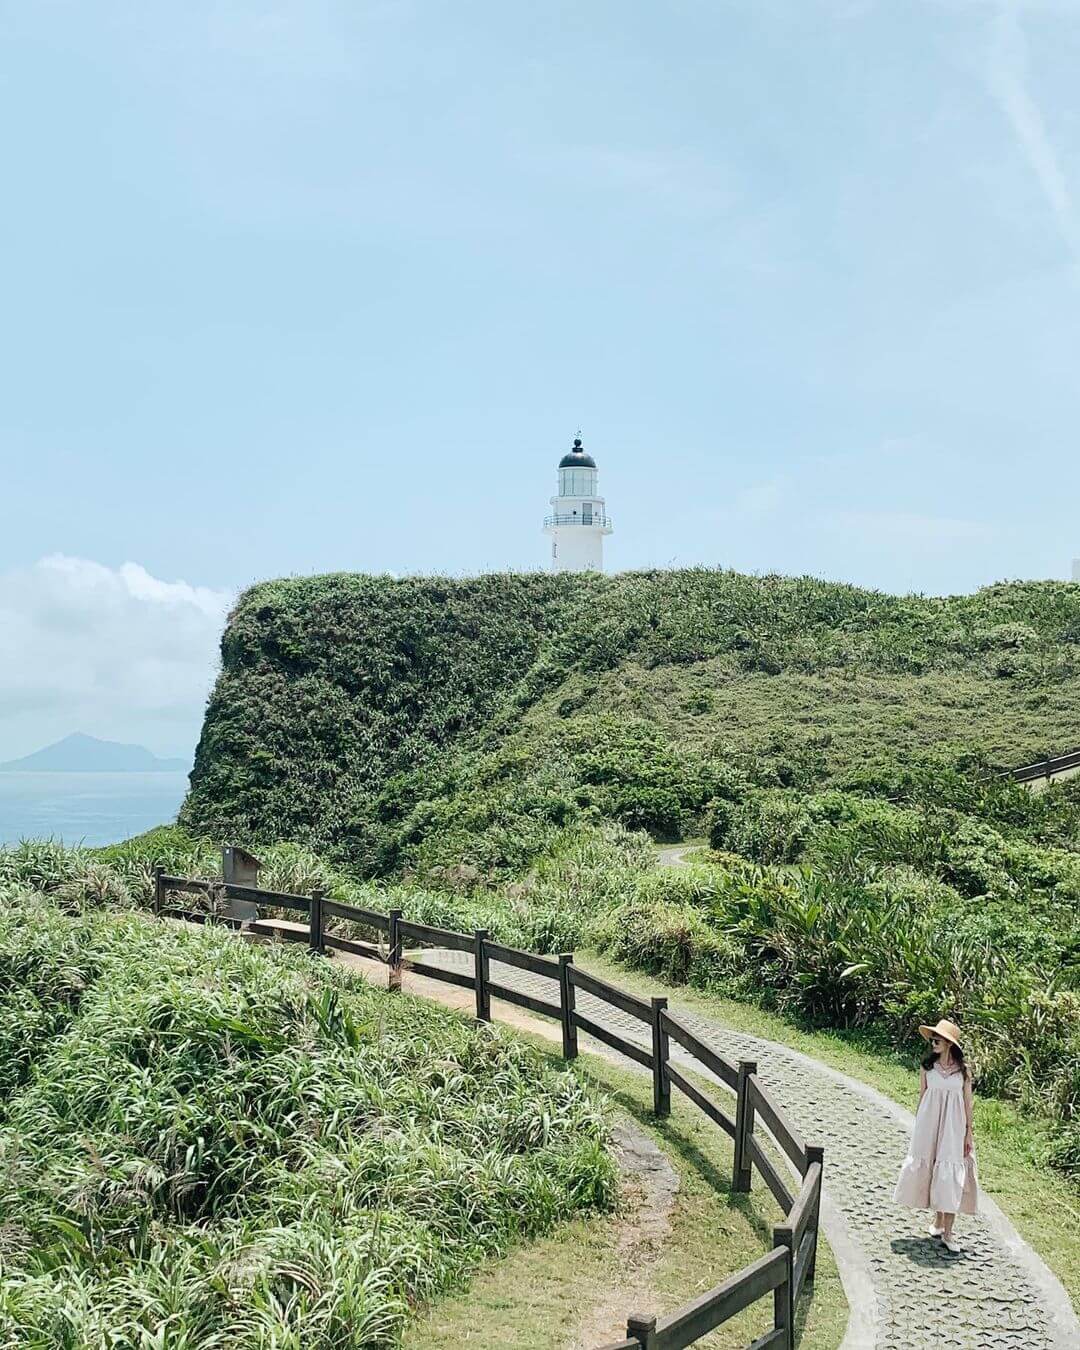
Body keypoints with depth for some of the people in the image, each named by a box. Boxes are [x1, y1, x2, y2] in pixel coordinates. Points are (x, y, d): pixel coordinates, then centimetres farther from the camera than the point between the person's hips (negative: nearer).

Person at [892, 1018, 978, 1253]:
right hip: (929, 1127, 1)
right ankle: (938, 1219, 27)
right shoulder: (927, 1067, 0)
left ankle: (947, 1232, 4)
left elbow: (967, 1102, 3)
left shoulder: (963, 1070, -2)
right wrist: (918, 1126, 6)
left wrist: (969, 1131, 0)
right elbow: (922, 1097, 5)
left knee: (951, 1175, -2)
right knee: (930, 1170, 6)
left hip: (953, 1128, -1)